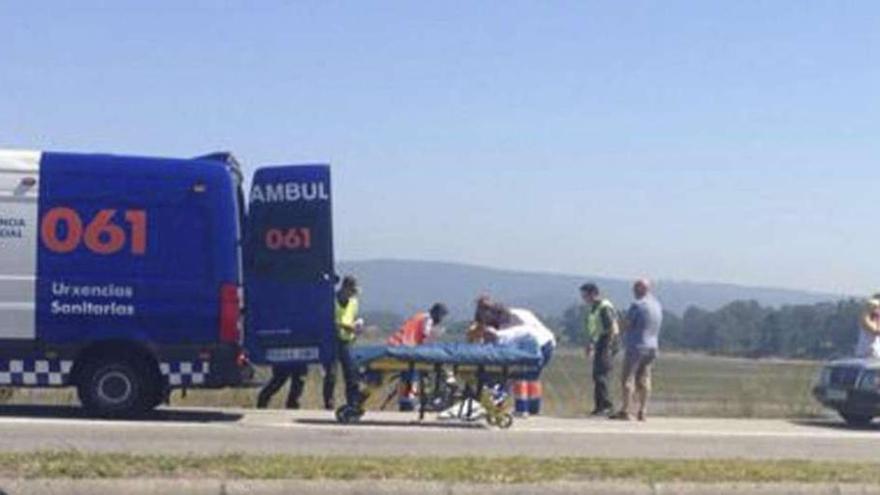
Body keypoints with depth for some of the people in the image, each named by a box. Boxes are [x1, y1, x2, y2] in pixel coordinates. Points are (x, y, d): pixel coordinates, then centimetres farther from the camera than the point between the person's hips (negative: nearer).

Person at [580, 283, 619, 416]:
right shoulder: (592, 308, 15)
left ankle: (607, 406, -10)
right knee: (597, 376, 9)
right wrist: (589, 345, 22)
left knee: (601, 376, -13)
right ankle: (599, 406, 13)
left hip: (607, 344, -10)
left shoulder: (604, 307, -15)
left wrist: (607, 348, -21)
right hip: (599, 345, 10)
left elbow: (613, 329, -19)